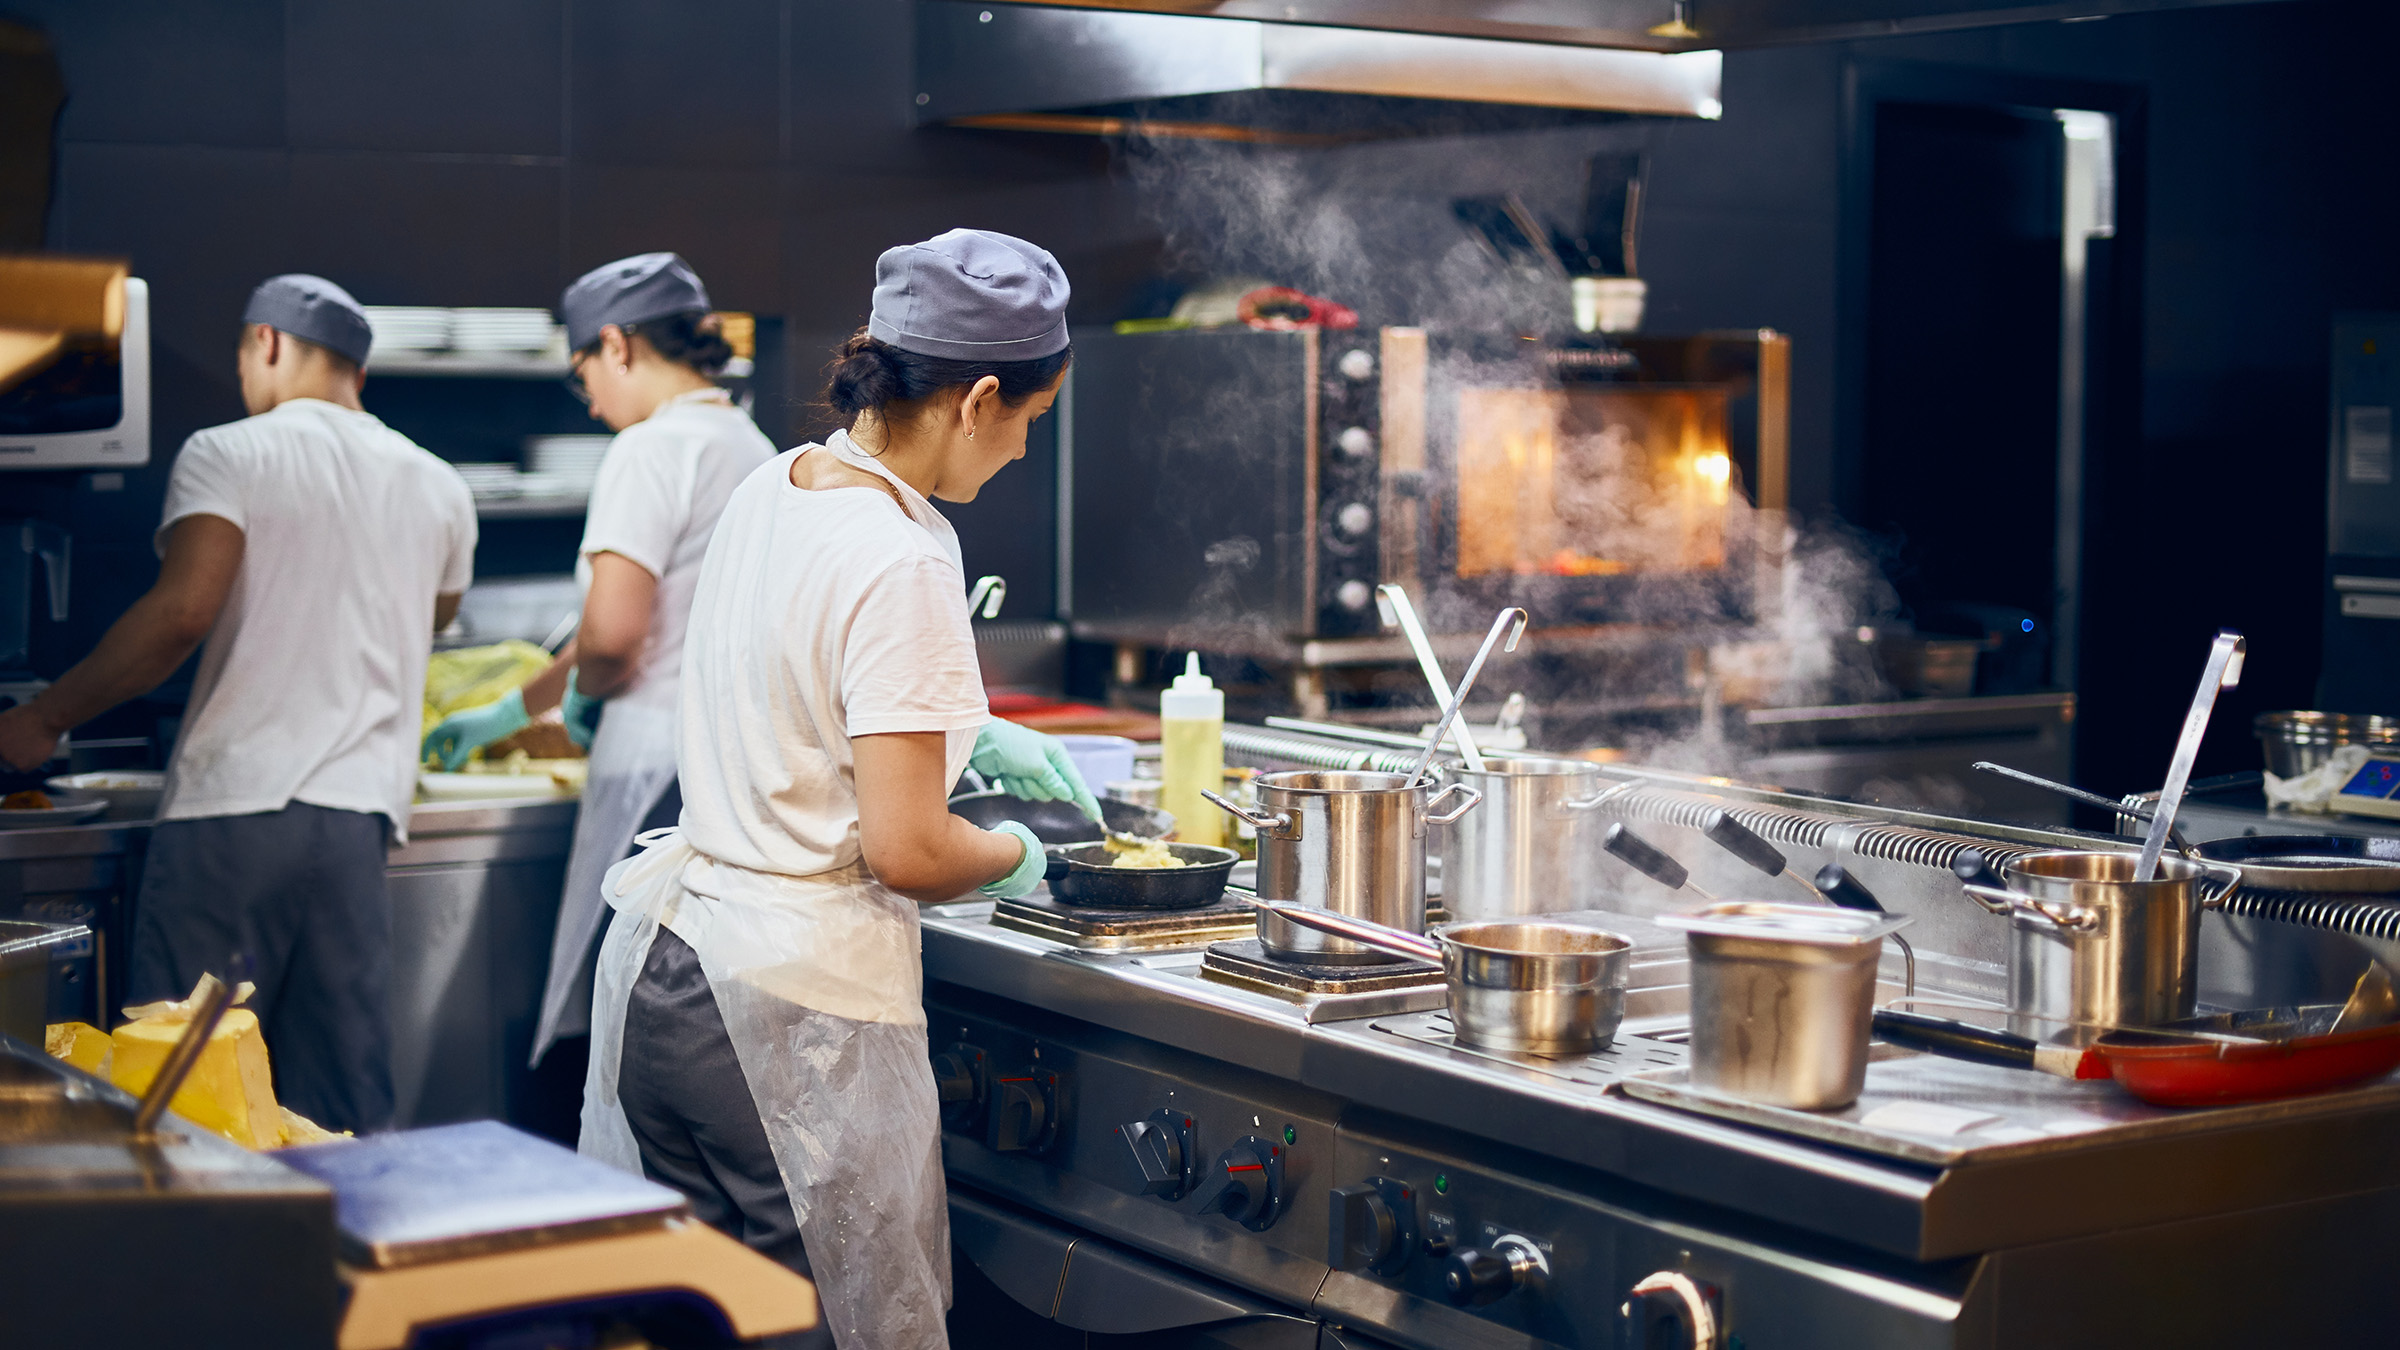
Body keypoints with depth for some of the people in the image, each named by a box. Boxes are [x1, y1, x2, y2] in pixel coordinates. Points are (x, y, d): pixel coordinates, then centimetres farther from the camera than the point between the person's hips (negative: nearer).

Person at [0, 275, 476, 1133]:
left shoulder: (227, 455, -1)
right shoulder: (440, 490, 15)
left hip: (233, 805, -4)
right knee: (347, 1113, 6)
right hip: (361, 811, 5)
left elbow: (184, 610, -14)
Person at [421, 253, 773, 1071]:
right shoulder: (756, 453, 18)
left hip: (668, 779, -9)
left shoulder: (654, 450, -9)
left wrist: (585, 691, 3)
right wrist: (511, 712, 36)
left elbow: (613, 634, -21)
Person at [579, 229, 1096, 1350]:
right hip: (798, 1006, -8)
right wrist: (1014, 854, 0)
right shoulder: (902, 562, -19)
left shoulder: (770, 489, 6)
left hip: (660, 959, 8)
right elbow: (907, 853, -20)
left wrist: (970, 733, 23)